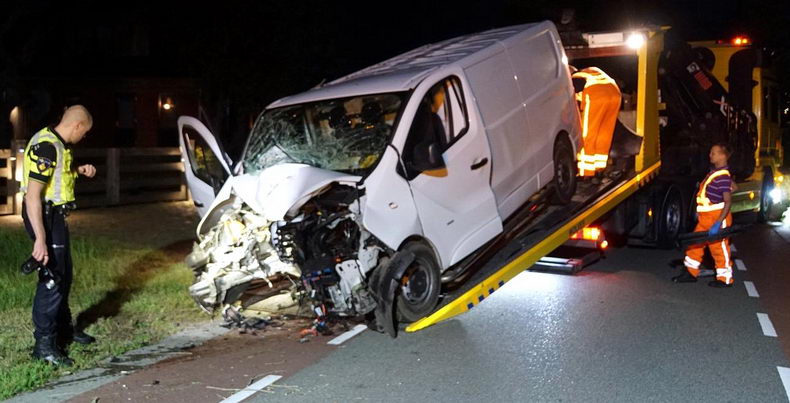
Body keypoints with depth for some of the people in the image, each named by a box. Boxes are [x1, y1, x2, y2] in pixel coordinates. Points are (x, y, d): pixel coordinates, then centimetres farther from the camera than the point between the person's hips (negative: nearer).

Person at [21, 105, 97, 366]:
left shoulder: (57, 143, 9)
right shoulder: (46, 146, -22)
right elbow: (32, 195, -26)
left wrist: (79, 171, 10)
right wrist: (40, 238, -30)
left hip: (55, 214, 10)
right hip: (43, 216, -10)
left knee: (64, 274, 19)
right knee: (51, 278, -6)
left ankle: (63, 328, 35)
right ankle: (44, 343, 2)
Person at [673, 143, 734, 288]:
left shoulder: (723, 176, -20)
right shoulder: (714, 172, 8)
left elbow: (728, 201, -23)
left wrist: (718, 223, -29)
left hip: (717, 219, -9)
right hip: (705, 218, 9)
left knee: (719, 248, 3)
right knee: (695, 244, 14)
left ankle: (725, 279, 16)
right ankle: (691, 272, 25)